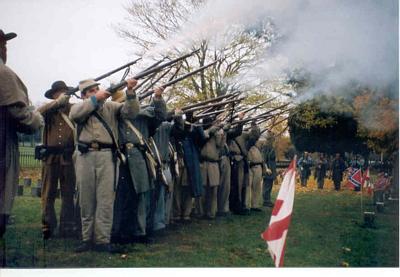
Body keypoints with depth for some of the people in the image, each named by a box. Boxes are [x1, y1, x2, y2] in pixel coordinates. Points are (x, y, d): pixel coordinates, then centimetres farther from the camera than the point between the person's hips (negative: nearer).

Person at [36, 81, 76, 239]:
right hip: (50, 156, 0)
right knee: (48, 193, 2)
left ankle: (66, 228, 11)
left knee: (68, 193, 5)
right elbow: (38, 113, -12)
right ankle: (47, 227, 7)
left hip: (68, 156, 0)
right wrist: (58, 102, -16)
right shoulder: (49, 110, 8)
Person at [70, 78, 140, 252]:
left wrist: (130, 92, -13)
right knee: (86, 200, 6)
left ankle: (102, 240, -1)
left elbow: (131, 112, 3)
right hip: (85, 156, 1)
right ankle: (87, 238, 15)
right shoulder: (80, 107, 15)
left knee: (105, 200, -4)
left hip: (106, 155, -1)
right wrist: (95, 99, -11)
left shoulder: (111, 106, 16)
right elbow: (74, 114, -9)